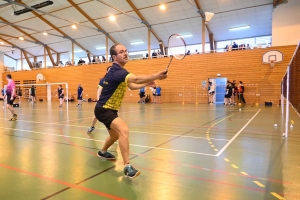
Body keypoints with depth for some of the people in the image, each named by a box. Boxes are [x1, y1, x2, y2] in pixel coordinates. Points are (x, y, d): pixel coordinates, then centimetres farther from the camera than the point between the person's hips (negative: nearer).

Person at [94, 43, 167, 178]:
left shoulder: (120, 71, 8)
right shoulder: (116, 71, -25)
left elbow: (132, 85, 16)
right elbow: (136, 79, -43)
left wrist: (146, 84, 1)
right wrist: (156, 76, -53)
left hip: (110, 109, 10)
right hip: (103, 109, -10)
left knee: (115, 135, 28)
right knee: (124, 130, -31)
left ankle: (102, 152, 55)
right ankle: (127, 167, -27)